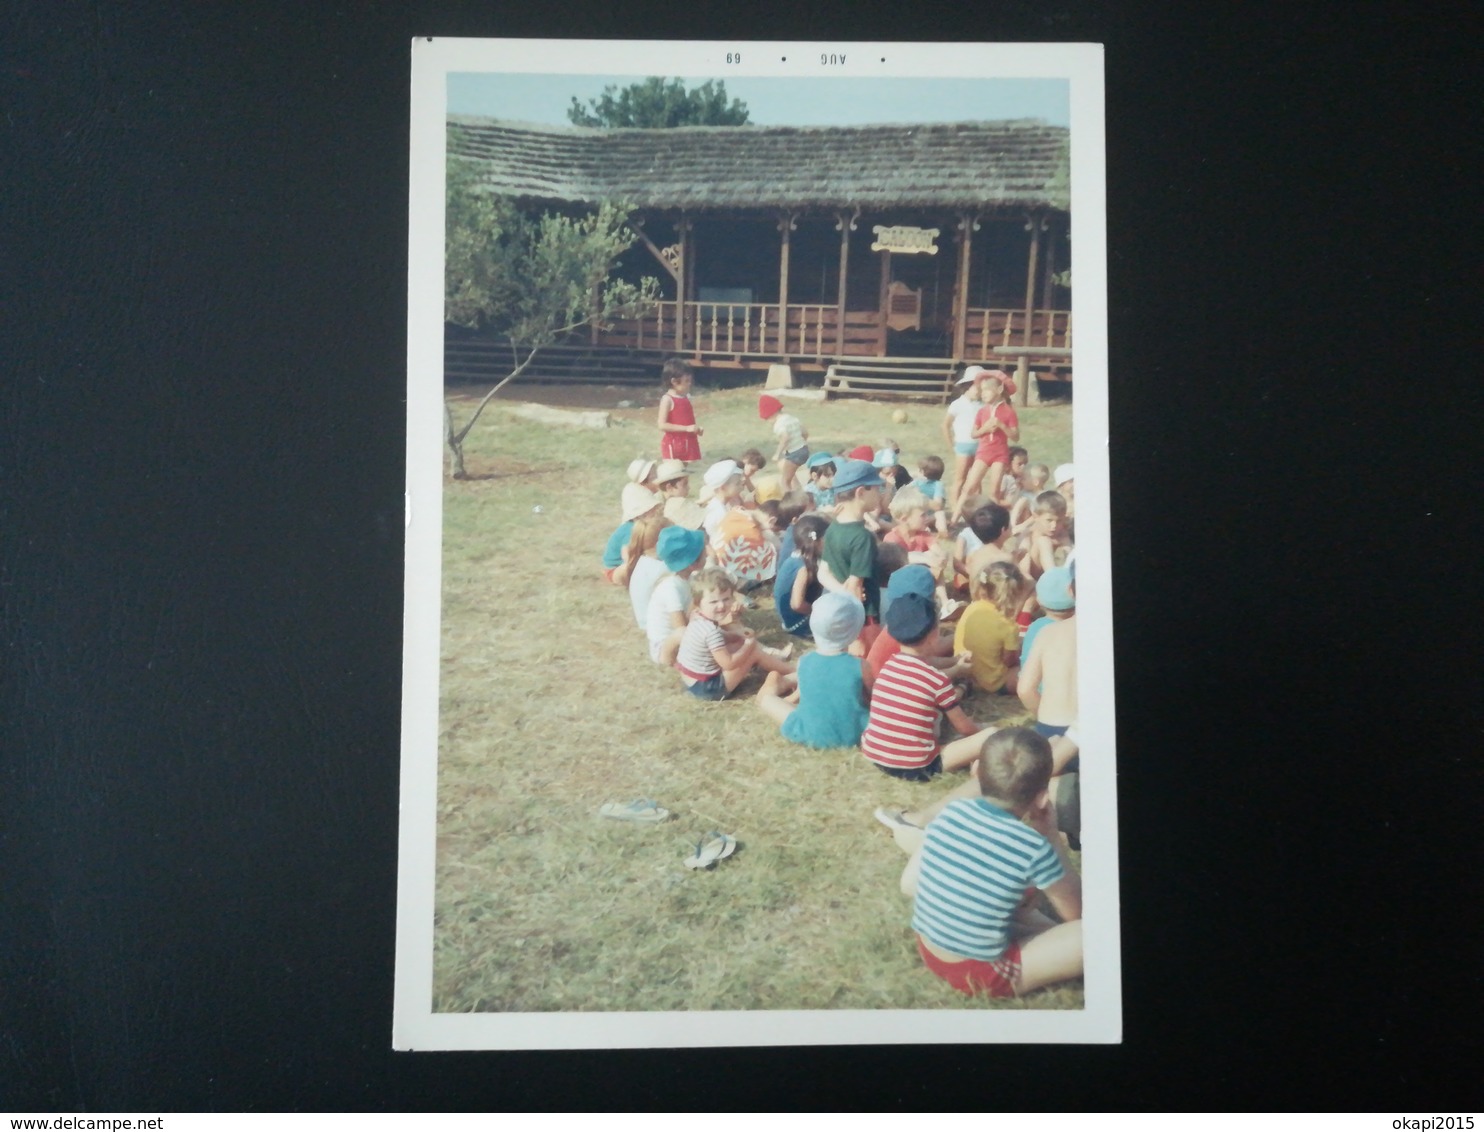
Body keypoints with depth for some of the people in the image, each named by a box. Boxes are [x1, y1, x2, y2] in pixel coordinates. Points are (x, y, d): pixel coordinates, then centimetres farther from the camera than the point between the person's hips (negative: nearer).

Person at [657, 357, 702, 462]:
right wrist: (686, 428, -23)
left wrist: (696, 429, -1)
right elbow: (662, 425, -20)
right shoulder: (667, 399, -14)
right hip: (673, 444, -7)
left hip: (689, 443, 7)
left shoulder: (686, 398, 8)